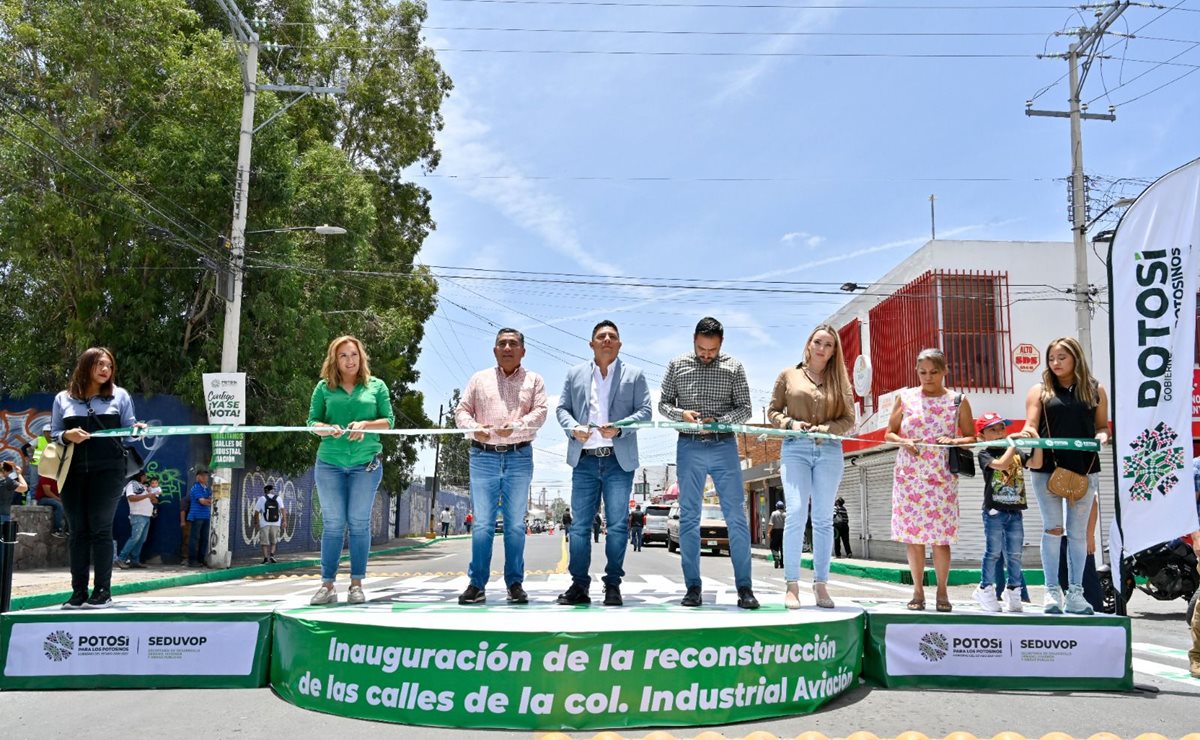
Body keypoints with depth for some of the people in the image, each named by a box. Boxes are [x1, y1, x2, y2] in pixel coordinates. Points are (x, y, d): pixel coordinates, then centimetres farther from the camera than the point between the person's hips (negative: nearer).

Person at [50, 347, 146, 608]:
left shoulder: (119, 395, 9)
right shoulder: (63, 399, 11)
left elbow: (128, 429, 7)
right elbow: (53, 434, 12)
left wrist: (137, 429, -15)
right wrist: (67, 436, -9)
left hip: (108, 471, -2)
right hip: (73, 471, 2)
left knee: (100, 529, -3)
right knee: (78, 531, 4)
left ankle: (102, 591, 1)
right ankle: (78, 591, 9)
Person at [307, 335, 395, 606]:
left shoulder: (376, 385, 7)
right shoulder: (324, 387, 7)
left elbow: (388, 420, 3)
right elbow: (312, 423, 5)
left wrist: (365, 425, -15)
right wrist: (328, 429, -16)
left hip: (366, 462, 0)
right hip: (330, 462, 1)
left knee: (359, 523, 2)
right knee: (333, 523, 2)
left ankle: (357, 584, 9)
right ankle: (327, 585, 7)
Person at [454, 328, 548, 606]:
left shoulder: (534, 380, 11)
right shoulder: (479, 379, 14)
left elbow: (540, 412, -1)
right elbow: (461, 410, 10)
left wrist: (515, 427, -18)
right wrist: (474, 427, -11)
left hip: (519, 458, 0)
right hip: (483, 457, 0)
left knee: (516, 523, 3)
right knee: (482, 523, -3)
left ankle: (515, 583, 10)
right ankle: (476, 584, 2)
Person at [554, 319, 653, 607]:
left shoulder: (634, 375, 10)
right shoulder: (575, 374, 15)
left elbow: (645, 410, 2)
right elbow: (561, 408, 12)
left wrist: (620, 428, -14)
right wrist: (573, 428, -8)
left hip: (619, 461, -1)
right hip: (584, 460, 2)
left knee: (618, 524, -2)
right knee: (580, 523, 1)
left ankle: (613, 585, 7)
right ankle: (579, 586, 7)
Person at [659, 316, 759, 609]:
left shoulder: (734, 367, 4)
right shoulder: (676, 365, 6)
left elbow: (745, 409, 2)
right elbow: (663, 403, 10)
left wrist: (717, 421, -15)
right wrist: (681, 414, -12)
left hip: (724, 445, -1)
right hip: (689, 446, 1)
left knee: (736, 516, -4)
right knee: (689, 517, 2)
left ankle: (744, 587, 1)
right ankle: (693, 587, 8)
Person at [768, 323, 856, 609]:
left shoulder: (840, 381, 12)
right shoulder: (789, 375, 10)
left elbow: (849, 419, 8)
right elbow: (773, 411, 10)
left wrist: (824, 429, -10)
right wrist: (791, 423, -9)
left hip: (829, 450, 2)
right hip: (795, 449, -2)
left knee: (823, 518, 3)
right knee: (796, 513, -12)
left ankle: (821, 583, 9)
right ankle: (792, 584, -7)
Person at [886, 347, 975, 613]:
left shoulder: (958, 401, 6)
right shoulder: (905, 397, 8)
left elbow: (972, 438, 6)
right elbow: (889, 433, 12)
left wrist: (954, 442, -13)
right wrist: (903, 441, -9)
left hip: (942, 478, -1)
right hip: (909, 476, 1)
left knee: (940, 536, -2)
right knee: (912, 533, 2)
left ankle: (942, 591, 13)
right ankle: (918, 591, 13)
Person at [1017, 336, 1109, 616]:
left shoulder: (1095, 390, 10)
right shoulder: (1040, 391, 7)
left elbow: (1102, 426, 14)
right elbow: (1031, 426, 1)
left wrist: (1102, 436, -8)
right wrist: (1028, 433, -22)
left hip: (1084, 468, 1)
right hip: (1046, 468, -1)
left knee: (1078, 532, 7)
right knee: (1052, 529, -1)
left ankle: (1075, 592, 13)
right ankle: (1052, 591, 5)